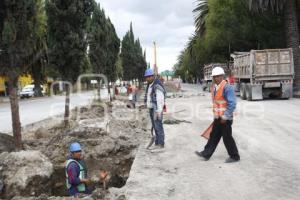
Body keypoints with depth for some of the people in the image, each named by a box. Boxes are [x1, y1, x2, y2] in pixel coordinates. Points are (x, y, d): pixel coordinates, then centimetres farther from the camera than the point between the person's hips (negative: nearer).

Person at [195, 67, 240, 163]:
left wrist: (225, 117, -21)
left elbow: (232, 104, -22)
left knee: (227, 138, 3)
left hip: (225, 118, -8)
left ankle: (234, 157, 18)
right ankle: (206, 154, 20)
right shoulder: (214, 88, 9)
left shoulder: (227, 87, -19)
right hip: (217, 118, 8)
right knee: (214, 136, 13)